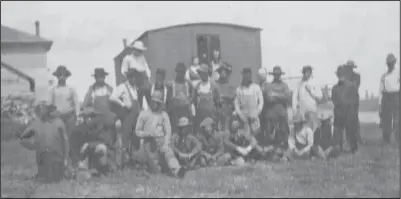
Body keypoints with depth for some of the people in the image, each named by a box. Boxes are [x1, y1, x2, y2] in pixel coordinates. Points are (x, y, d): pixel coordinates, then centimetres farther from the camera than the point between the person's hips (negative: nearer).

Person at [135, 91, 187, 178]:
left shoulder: (164, 114, 16)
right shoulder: (144, 114, 11)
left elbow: (168, 131, 10)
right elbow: (137, 131, 10)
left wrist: (166, 145, -8)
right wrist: (148, 134, -10)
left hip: (162, 140, 1)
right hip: (149, 142, -1)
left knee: (169, 152, -34)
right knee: (156, 170, -17)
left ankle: (177, 170, -57)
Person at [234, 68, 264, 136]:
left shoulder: (256, 87, 3)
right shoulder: (239, 89, 4)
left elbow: (261, 101, 5)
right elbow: (236, 103, 6)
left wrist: (257, 113, -4)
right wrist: (240, 114, -5)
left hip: (254, 117, 0)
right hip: (244, 116, 0)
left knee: (256, 132, -6)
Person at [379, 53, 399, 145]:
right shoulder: (383, 76, 13)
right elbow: (381, 91, 12)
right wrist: (380, 104, 5)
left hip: (396, 98, -3)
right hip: (386, 98, 3)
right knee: (386, 122, 4)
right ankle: (386, 142, 12)